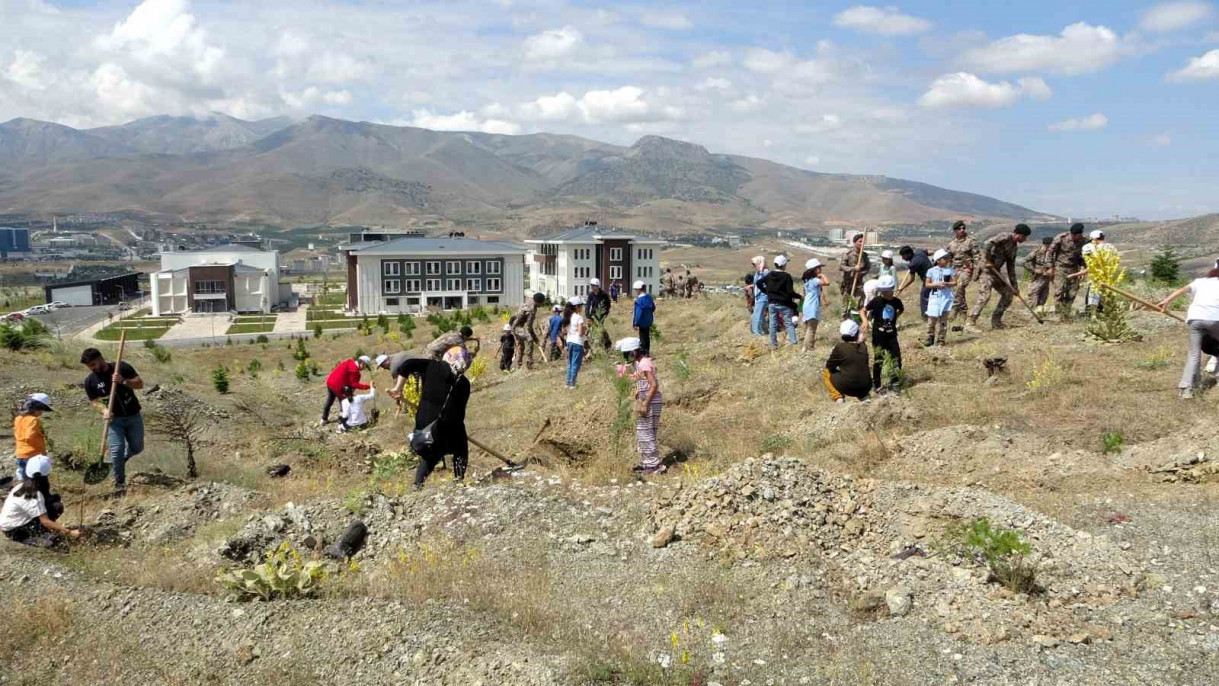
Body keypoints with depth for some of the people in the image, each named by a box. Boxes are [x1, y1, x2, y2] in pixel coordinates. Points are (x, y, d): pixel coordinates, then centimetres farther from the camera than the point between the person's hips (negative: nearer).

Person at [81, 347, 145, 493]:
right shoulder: (90, 380, -5)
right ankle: (120, 482, 4)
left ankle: (121, 459, 41)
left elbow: (140, 384, -7)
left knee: (137, 448, 8)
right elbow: (94, 400, 3)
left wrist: (124, 381, -25)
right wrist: (104, 409, -17)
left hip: (134, 416, 0)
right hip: (114, 419, 0)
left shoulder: (122, 367, -9)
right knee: (116, 450, -10)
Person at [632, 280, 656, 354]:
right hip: (649, 321, 8)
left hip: (642, 322, -8)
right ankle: (647, 353, 30)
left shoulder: (639, 300, -23)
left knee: (643, 340, -1)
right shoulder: (649, 297, 2)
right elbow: (653, 308, 13)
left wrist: (636, 323, -20)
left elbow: (638, 313, -24)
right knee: (647, 338, 20)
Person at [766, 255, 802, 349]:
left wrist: (766, 292, 19)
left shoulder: (769, 275, 3)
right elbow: (790, 292, -17)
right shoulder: (786, 276, -14)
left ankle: (773, 345, 10)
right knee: (789, 323, 2)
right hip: (784, 304, -4)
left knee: (773, 325, 7)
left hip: (772, 303, 5)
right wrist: (800, 296, -3)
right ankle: (793, 343, -6)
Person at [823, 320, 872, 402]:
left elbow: (829, 366, 2)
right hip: (866, 388, 5)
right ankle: (864, 396, 15)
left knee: (825, 372, 16)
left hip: (848, 388, -5)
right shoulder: (863, 347, 4)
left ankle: (838, 398, 1)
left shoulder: (840, 347, -9)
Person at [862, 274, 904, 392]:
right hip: (878, 336, -3)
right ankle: (876, 385, 13)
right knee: (878, 360, 1)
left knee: (896, 359, 2)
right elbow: (863, 310, -6)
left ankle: (893, 383, 15)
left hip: (891, 335, 3)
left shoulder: (896, 301, 0)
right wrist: (865, 321, -22)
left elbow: (901, 309, 24)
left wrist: (895, 317, 10)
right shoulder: (876, 301, -9)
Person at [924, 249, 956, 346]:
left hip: (947, 297, 1)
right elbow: (927, 284, 3)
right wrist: (937, 284, -13)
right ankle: (930, 338, 8)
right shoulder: (931, 271, 2)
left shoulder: (951, 270, 4)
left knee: (943, 319, 3)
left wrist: (946, 284, -16)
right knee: (932, 318, -3)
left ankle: (942, 339, 11)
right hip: (935, 297, -1)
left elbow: (954, 283, 2)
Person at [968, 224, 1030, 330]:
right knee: (984, 296, -18)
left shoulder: (1014, 247, 17)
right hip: (987, 269, -9)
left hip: (996, 271, 10)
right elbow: (987, 244, -26)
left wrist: (1015, 286, 18)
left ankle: (996, 321, 16)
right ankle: (971, 323, -19)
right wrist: (988, 261, -21)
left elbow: (1011, 268, 20)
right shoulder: (1005, 237, -10)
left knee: (1008, 294, 9)